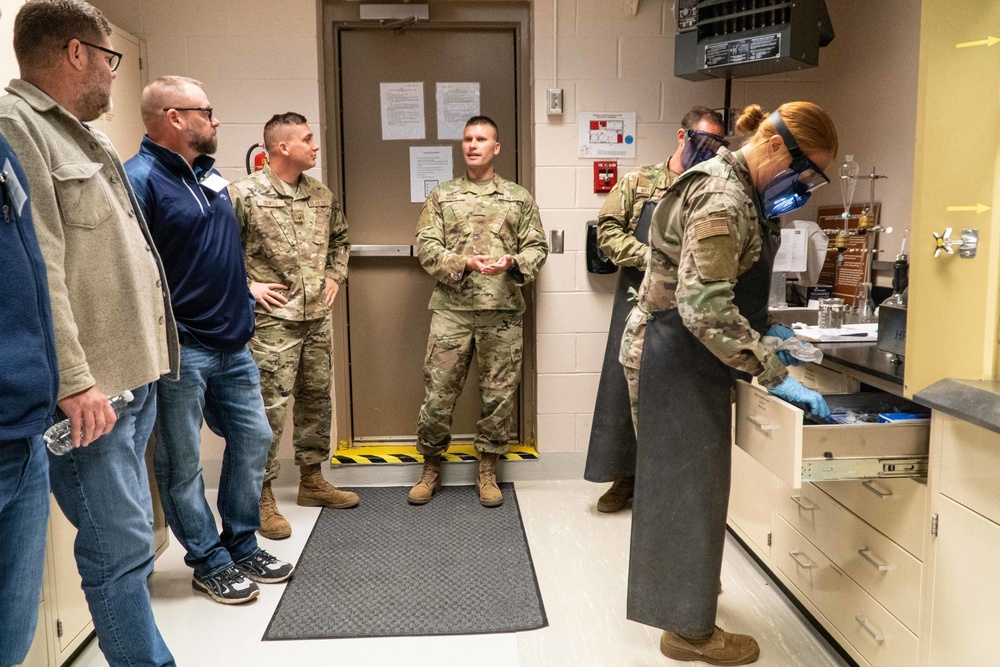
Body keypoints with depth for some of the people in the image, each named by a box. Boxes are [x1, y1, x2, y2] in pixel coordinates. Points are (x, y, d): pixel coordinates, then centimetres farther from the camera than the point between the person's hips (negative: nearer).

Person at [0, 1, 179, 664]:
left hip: (134, 376, 10)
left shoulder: (80, 135, 20)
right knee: (120, 548, -3)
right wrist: (75, 380, -23)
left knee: (125, 539, 18)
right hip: (90, 392, -10)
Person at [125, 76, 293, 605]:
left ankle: (243, 546, 29)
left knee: (253, 438, 14)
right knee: (182, 463, 5)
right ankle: (210, 563, 19)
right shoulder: (140, 179, -14)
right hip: (179, 350, -8)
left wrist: (242, 297, 18)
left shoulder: (210, 175, 13)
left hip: (231, 343, 9)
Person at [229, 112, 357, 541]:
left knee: (316, 400, 14)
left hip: (317, 317, 7)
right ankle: (262, 497, 8)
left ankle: (312, 481, 29)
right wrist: (246, 286, -12)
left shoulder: (322, 196, 10)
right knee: (269, 406, -4)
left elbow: (340, 239, 26)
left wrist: (335, 276, 13)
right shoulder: (244, 194, -9)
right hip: (272, 319, -6)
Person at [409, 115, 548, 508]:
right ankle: (431, 468, 21)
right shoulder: (441, 197, 10)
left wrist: (513, 262, -13)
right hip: (451, 310, 0)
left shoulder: (519, 198, 11)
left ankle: (487, 472, 21)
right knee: (438, 392, 2)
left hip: (502, 312, 1)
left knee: (498, 394, 6)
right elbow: (425, 247, 1)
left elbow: (537, 248, 8)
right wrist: (466, 263, -15)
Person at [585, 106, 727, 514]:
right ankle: (624, 476, 18)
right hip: (639, 301, -1)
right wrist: (650, 256, -14)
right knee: (626, 386, 4)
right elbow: (607, 231, -2)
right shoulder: (640, 182, 6)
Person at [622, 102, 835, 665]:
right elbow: (705, 307, -30)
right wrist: (775, 375, -27)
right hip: (679, 357, -11)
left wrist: (765, 337, 12)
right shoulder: (723, 200, -23)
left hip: (688, 355, 11)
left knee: (686, 476, 22)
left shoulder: (738, 191, 10)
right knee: (691, 481, -1)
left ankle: (682, 587, 41)